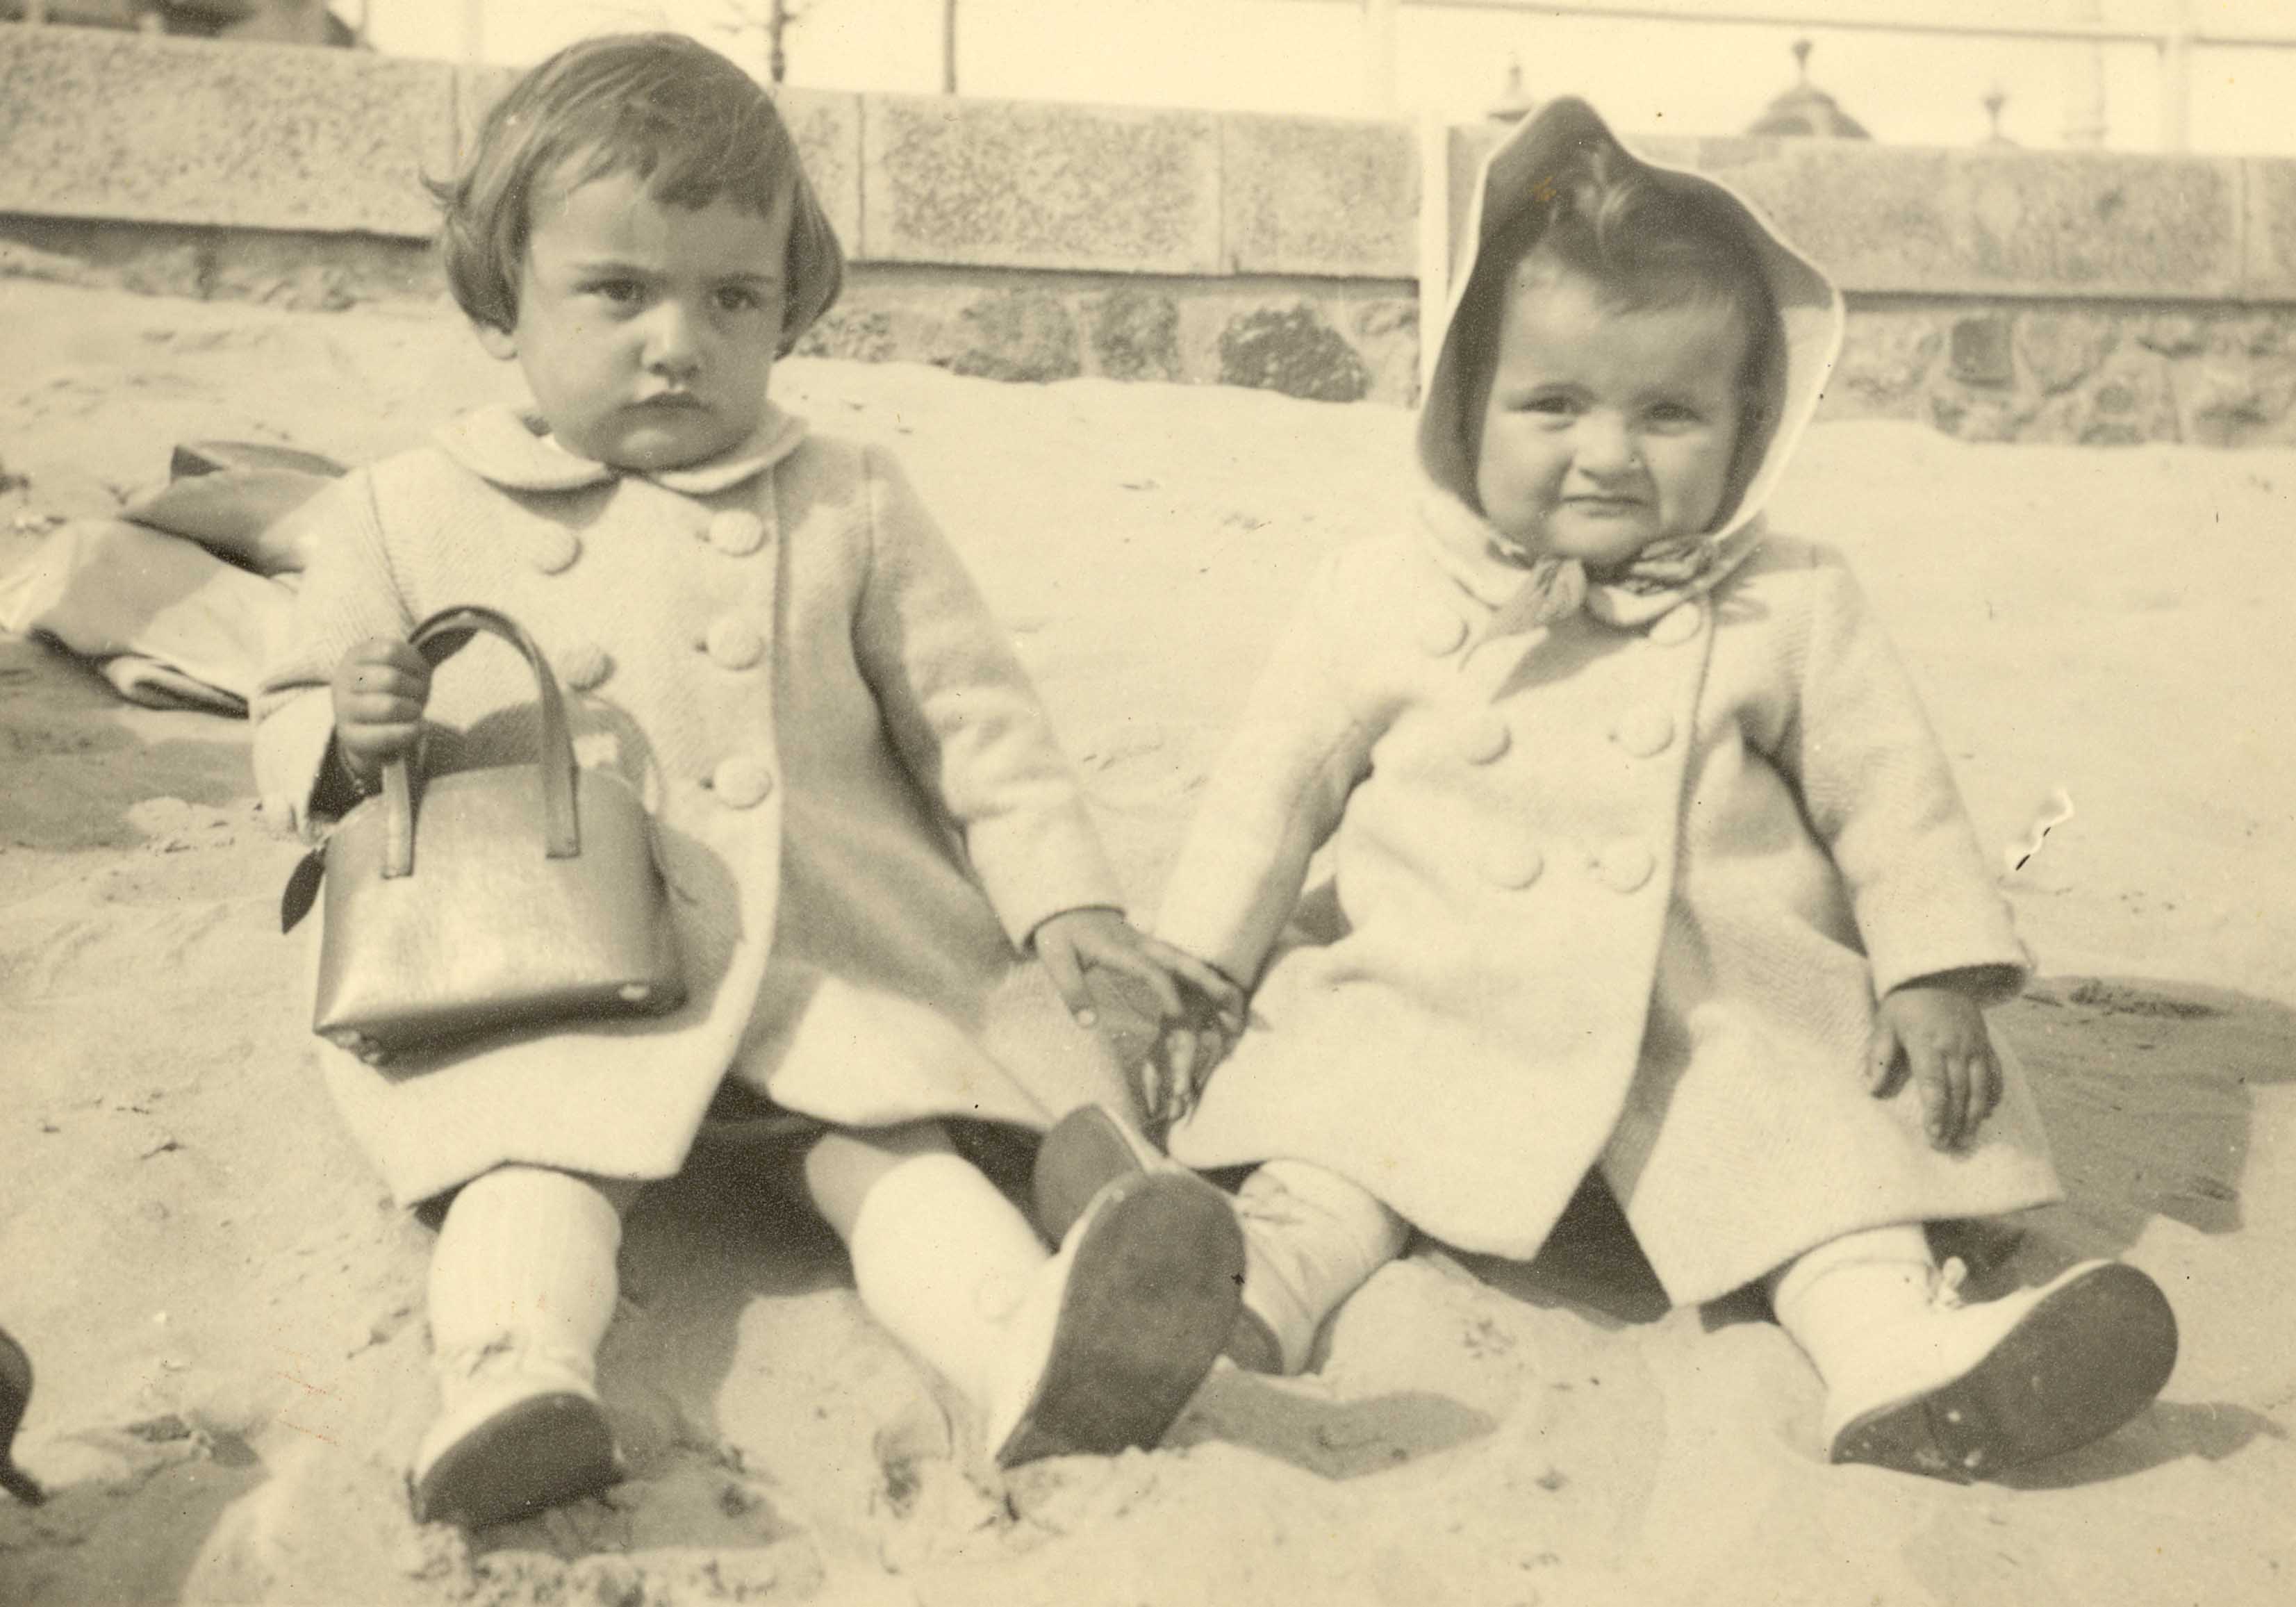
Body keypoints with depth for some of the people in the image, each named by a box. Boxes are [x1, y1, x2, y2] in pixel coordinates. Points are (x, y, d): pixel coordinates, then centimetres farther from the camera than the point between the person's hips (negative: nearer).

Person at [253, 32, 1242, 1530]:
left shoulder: (849, 504, 10)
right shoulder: (412, 516, 7)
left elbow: (971, 715, 11)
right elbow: (292, 727, 14)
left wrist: (1066, 901, -2)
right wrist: (353, 738, -12)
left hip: (836, 968, 0)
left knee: (892, 1148, -24)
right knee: (539, 1161, -27)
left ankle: (1034, 1342, -45)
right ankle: (514, 1377, -47)